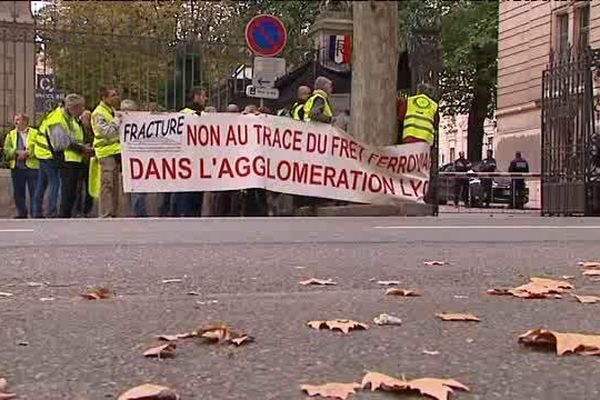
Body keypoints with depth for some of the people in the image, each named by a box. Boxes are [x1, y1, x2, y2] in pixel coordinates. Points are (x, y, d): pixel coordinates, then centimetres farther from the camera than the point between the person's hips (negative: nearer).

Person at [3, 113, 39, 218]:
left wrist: (27, 153, -18)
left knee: (34, 192, -3)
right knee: (18, 193, 8)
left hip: (32, 167, -4)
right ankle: (21, 214, 18)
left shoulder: (35, 133, 2)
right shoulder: (11, 134, 14)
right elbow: (6, 150, 4)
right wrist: (17, 152, -12)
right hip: (16, 168, 4)